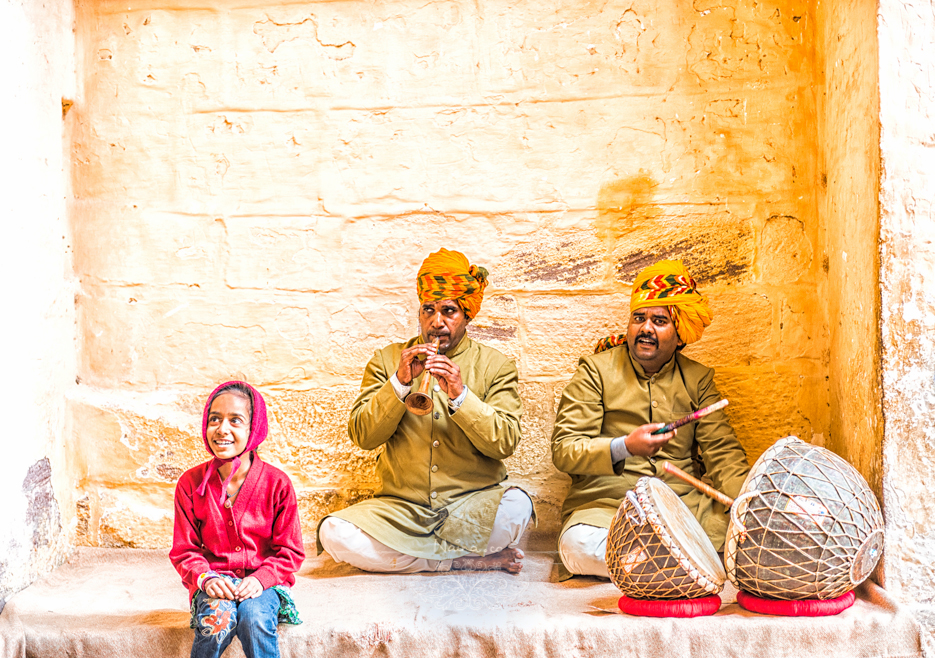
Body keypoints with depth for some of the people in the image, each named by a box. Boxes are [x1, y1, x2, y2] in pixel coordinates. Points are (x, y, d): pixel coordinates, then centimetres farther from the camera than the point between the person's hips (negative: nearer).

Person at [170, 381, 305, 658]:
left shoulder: (276, 483, -4)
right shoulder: (191, 483, 0)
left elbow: (290, 551, 1)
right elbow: (184, 550, 5)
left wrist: (260, 579, -17)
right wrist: (206, 578, -15)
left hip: (262, 581, -1)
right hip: (214, 580, 1)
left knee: (254, 618, -33)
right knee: (218, 619, -31)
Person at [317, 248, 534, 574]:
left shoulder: (495, 365, 6)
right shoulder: (387, 360, 9)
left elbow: (504, 443, -6)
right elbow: (362, 436, -1)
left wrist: (460, 394, -19)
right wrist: (400, 382, -14)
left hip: (470, 505, -1)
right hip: (400, 506, 1)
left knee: (516, 506, -33)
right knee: (333, 532, -26)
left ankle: (408, 553, -12)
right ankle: (467, 559, -17)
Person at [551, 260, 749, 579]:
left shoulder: (698, 379, 15)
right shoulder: (595, 370, 4)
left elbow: (722, 452, 8)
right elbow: (563, 450, -3)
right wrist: (624, 448, -21)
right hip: (606, 504, -2)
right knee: (579, 544, -35)